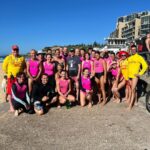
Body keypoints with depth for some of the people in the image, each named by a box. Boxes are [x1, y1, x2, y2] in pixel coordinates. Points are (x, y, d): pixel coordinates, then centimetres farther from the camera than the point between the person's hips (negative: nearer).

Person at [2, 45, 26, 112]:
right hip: (11, 78, -2)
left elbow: (24, 67, 17)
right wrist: (9, 73, 2)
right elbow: (4, 67, 4)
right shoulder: (8, 58, -2)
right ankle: (11, 107, 7)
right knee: (10, 92, -2)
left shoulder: (22, 58, 5)